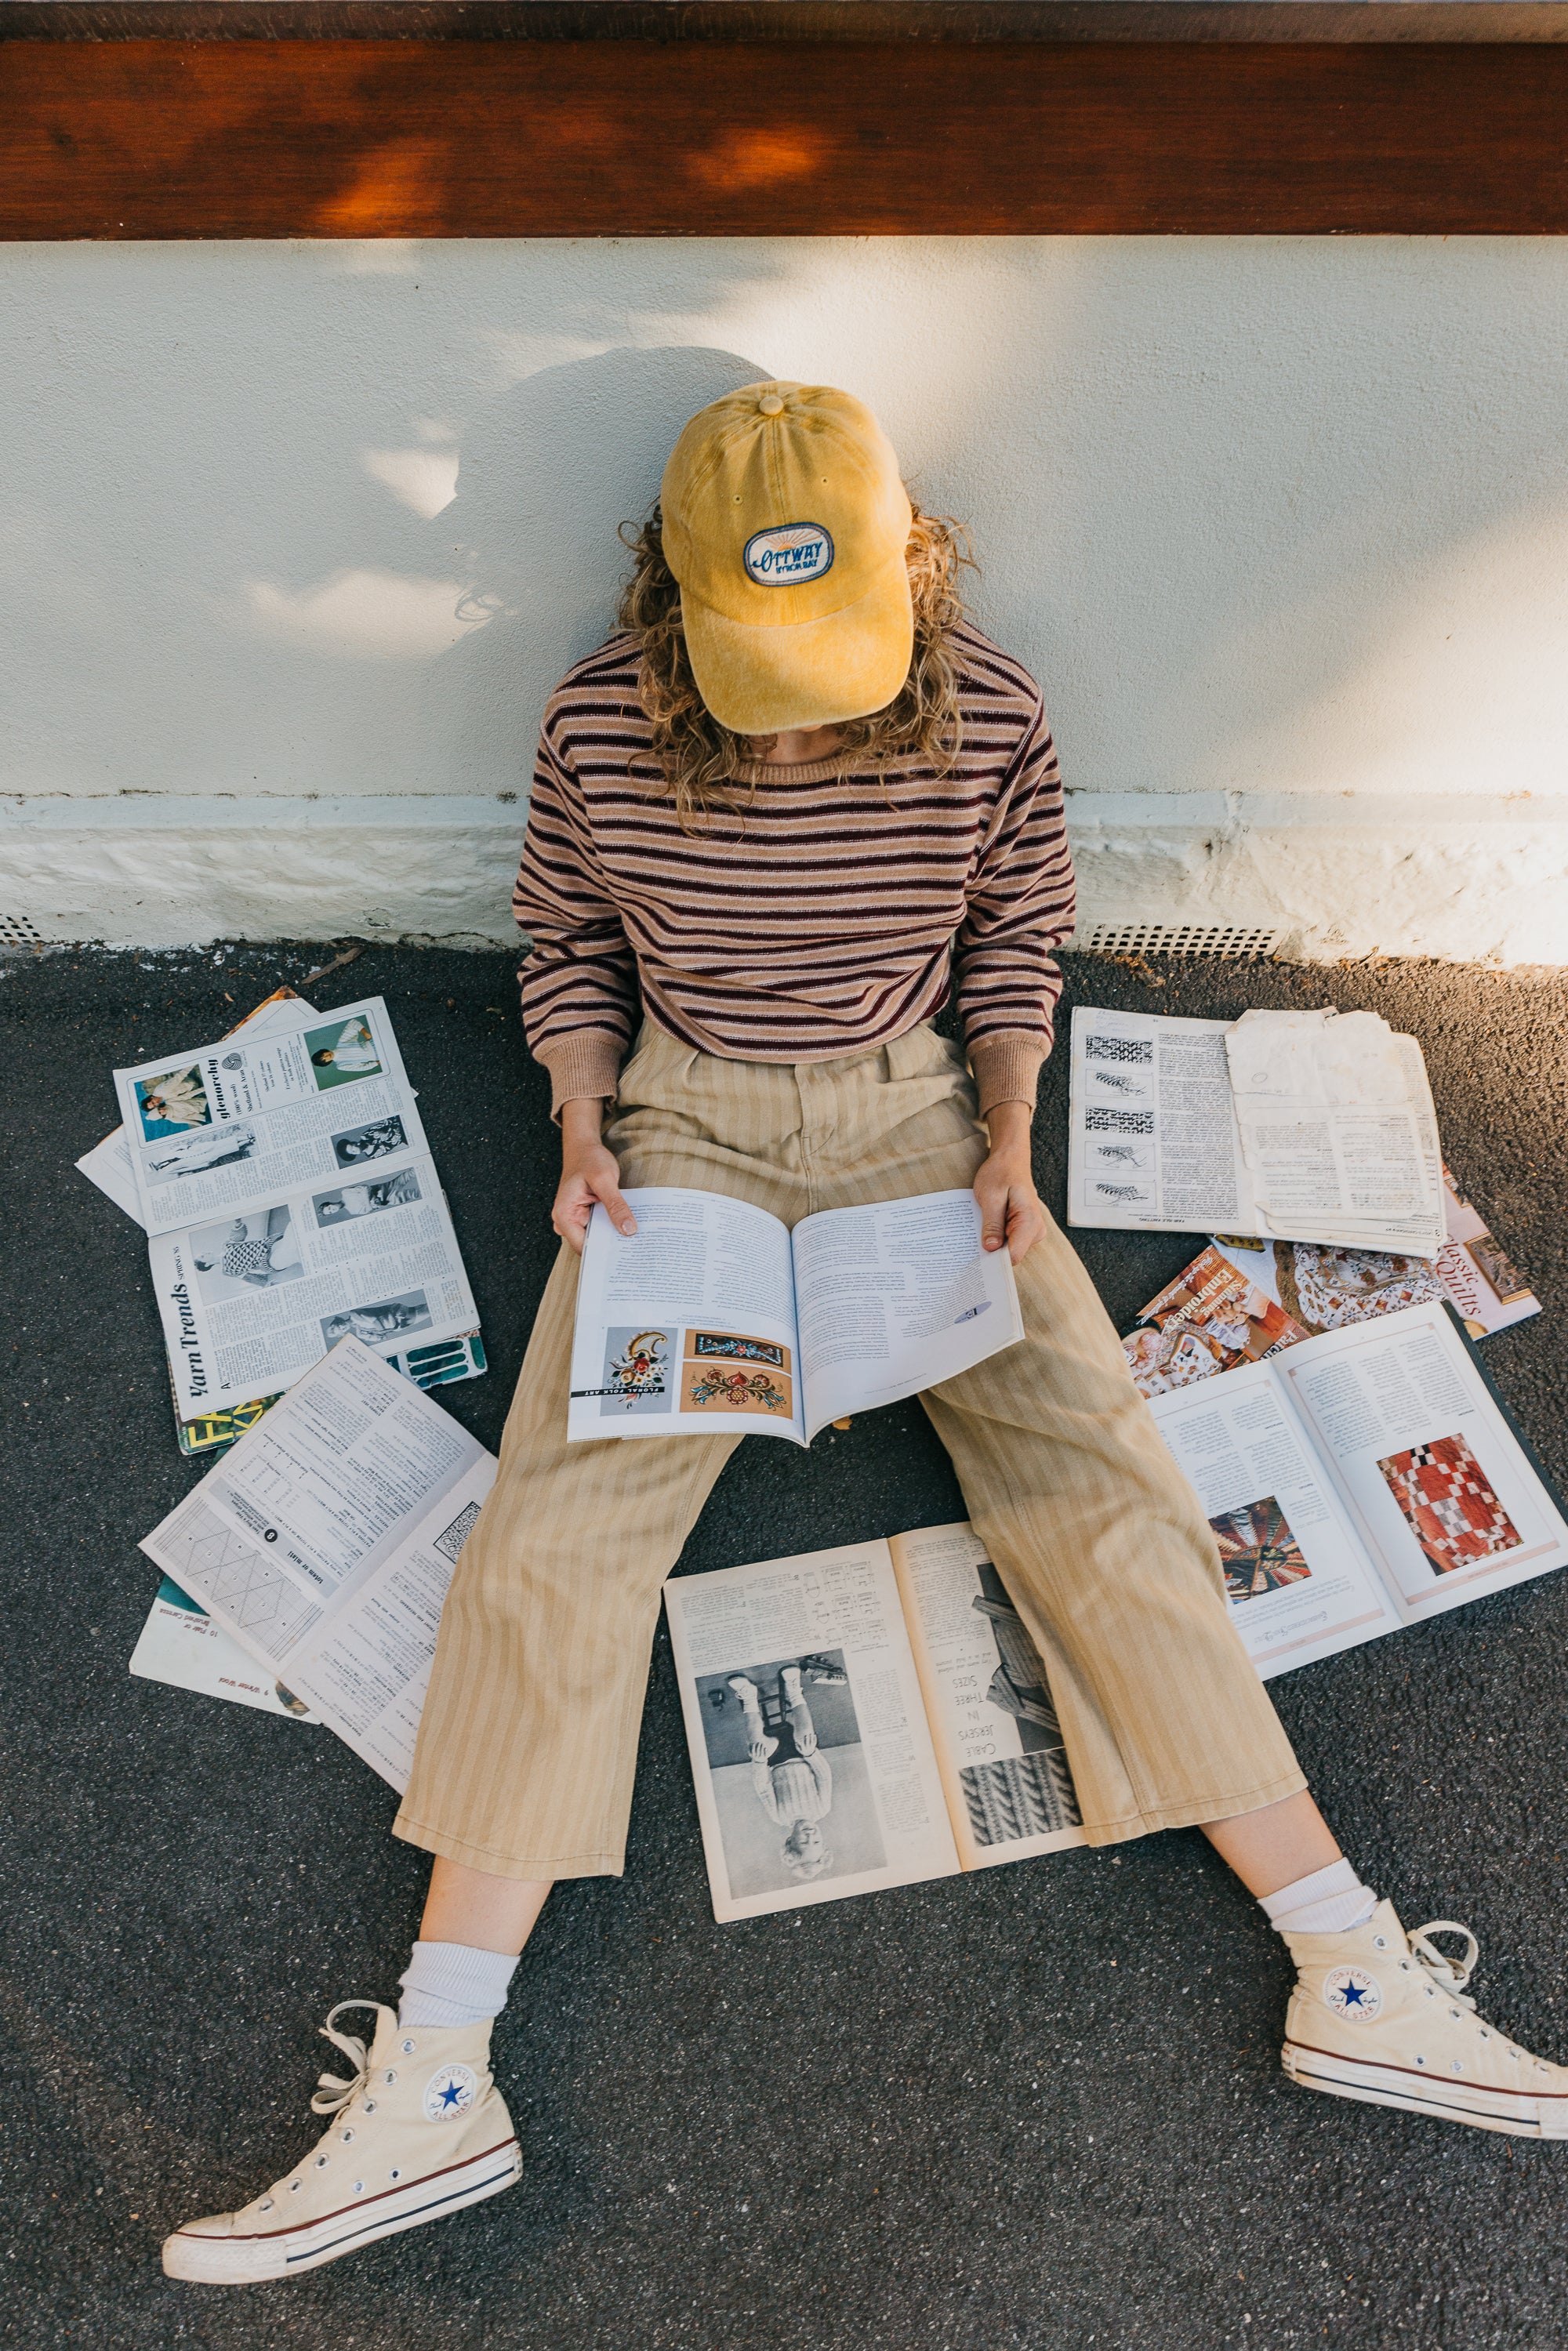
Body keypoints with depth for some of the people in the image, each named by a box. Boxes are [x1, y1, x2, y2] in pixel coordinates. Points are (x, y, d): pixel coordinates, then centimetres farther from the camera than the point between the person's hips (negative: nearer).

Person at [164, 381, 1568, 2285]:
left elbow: (1015, 944, 6)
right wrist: (582, 1136, -7)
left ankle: (1355, 1979, -1)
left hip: (921, 1117, 1)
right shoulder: (598, 727, -10)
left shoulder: (990, 719, -9)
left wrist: (1009, 1143, -6)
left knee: (1099, 1485, -12)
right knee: (556, 1530, -14)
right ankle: (430, 2089, -9)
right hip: (684, 1128, 0)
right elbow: (565, 946, 6)